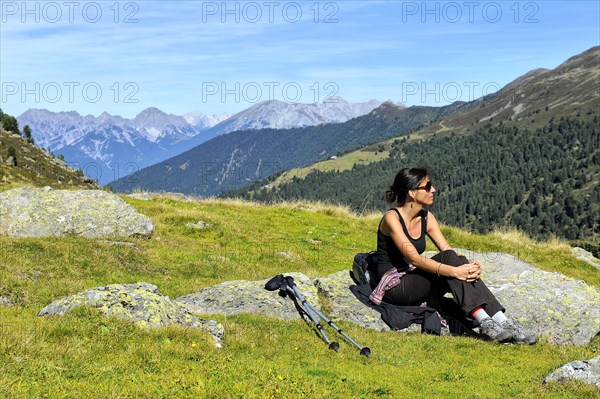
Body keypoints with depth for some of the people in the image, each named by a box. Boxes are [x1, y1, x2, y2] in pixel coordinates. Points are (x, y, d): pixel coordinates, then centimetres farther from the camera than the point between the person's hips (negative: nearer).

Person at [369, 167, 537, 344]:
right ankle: (485, 323, -35)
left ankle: (500, 320, -28)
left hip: (414, 285, 6)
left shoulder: (426, 217, 6)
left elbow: (447, 249, -2)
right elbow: (414, 258, -27)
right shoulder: (392, 218, -16)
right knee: (447, 259, -27)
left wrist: (469, 266, -23)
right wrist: (454, 271, -35)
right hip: (392, 288, -6)